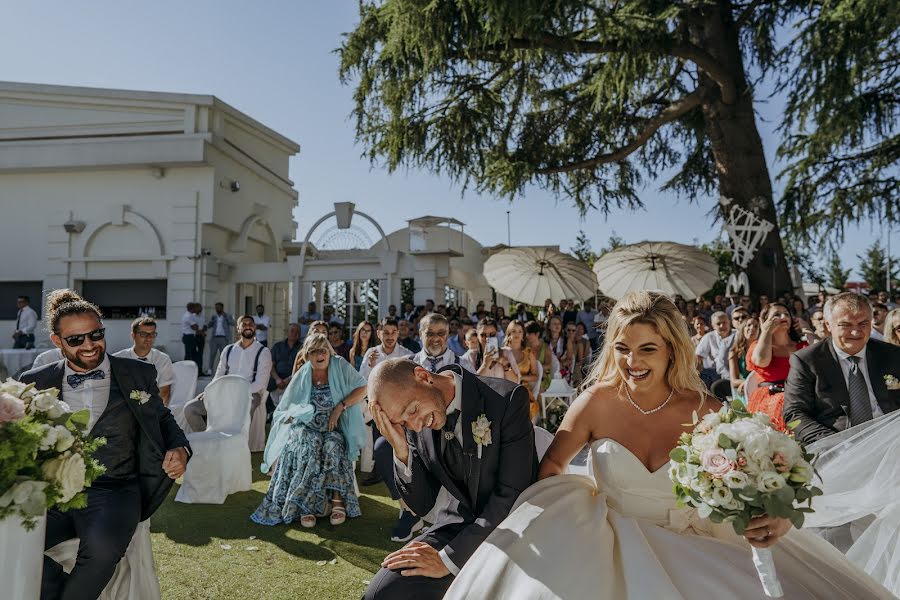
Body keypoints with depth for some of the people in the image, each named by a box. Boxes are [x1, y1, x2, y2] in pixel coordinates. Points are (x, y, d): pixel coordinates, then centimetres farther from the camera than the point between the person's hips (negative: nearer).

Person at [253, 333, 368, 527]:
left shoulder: (340, 366, -2)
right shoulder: (302, 375, 3)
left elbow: (362, 389, -7)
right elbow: (284, 411, 6)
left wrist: (340, 408, -16)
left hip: (332, 428, -1)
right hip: (305, 426, 1)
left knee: (333, 446, -34)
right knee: (309, 446, -33)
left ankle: (338, 501, -29)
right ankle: (305, 505, -30)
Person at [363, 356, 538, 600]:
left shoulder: (508, 399, -20)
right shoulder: (416, 425, -5)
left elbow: (512, 495, -19)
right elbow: (421, 505, 1)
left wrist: (449, 558, -18)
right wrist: (402, 451, -17)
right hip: (459, 523, 4)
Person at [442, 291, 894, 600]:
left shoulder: (704, 412, -11)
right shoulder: (599, 401, -12)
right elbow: (550, 469, -3)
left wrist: (776, 517, -29)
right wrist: (537, 528, -17)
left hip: (689, 546, 1)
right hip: (608, 540, -1)